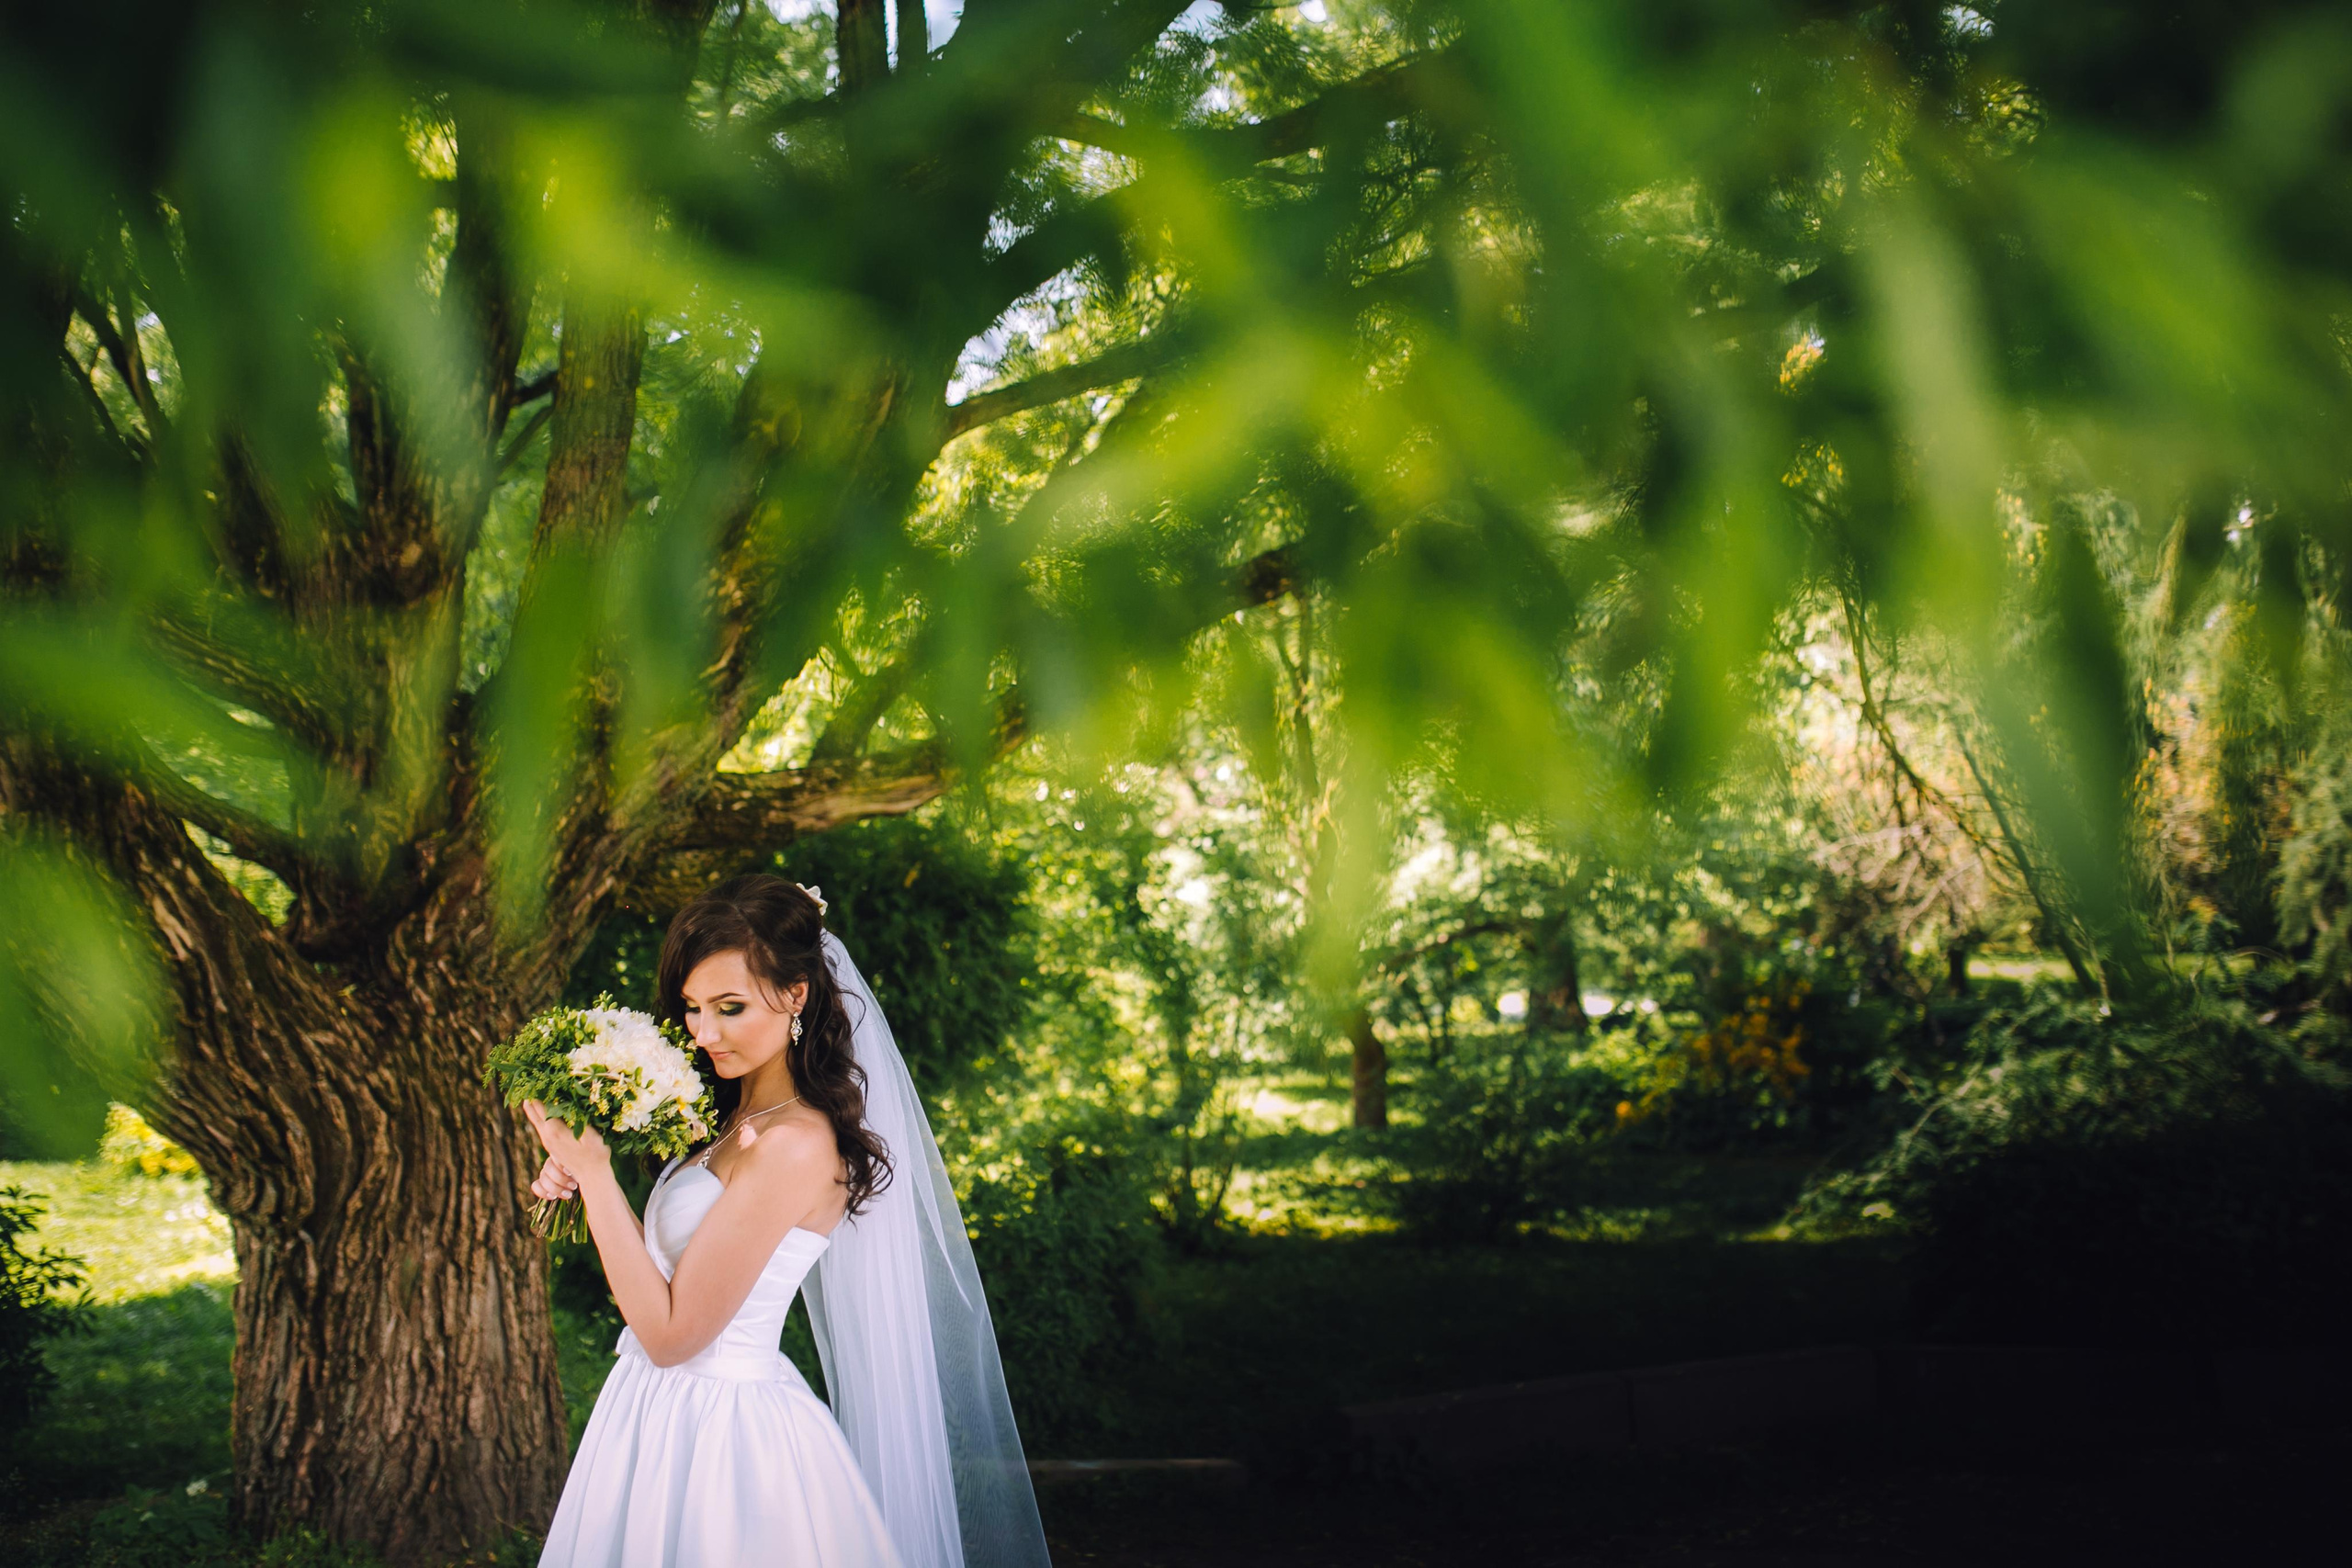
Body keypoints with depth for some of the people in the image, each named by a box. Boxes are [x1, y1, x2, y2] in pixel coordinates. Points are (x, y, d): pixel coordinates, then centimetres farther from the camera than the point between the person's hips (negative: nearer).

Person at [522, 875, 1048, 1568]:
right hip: (664, 1418, 9)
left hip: (719, 1433, -9)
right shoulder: (738, 1118, 6)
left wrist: (592, 1167, -19)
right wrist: (581, 1182, -4)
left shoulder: (793, 1146, -23)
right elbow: (665, 1266, 10)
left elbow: (670, 1332, -22)